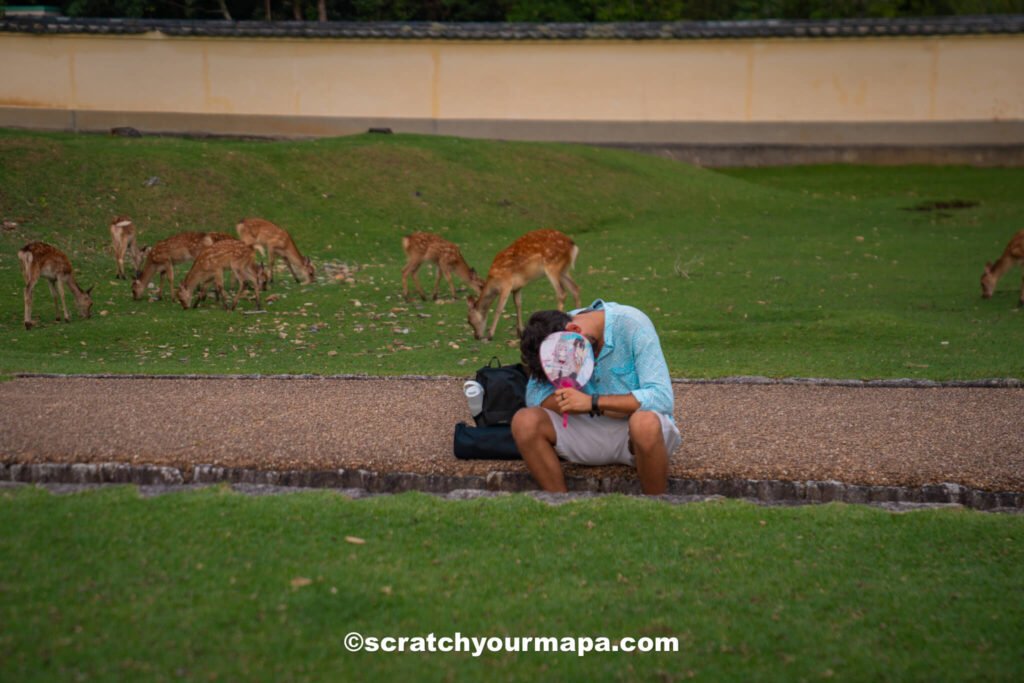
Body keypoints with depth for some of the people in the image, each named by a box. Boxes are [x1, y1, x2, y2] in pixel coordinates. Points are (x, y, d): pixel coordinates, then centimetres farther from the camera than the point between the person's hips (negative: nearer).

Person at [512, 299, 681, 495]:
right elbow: (535, 395, -13)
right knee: (525, 422, -19)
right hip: (591, 431, 4)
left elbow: (662, 398, -26)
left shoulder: (632, 324, -18)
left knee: (645, 423, -39)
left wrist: (593, 403, -32)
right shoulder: (550, 333, -6)